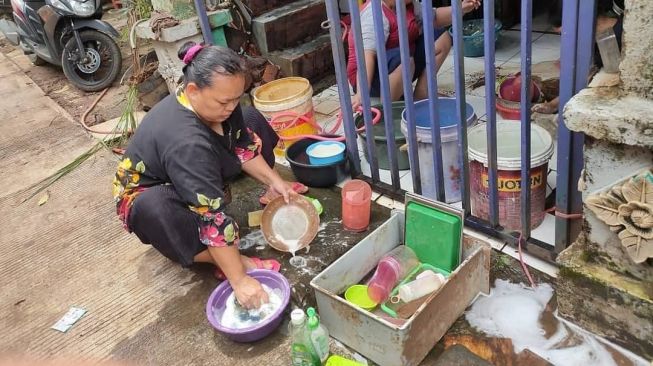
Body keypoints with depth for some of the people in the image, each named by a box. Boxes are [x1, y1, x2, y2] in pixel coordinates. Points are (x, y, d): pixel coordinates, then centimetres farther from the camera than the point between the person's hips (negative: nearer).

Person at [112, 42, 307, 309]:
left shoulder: (214, 102, -19)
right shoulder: (185, 142, -42)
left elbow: (242, 145, -1)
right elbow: (211, 216, -43)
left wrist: (273, 180, -12)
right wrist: (239, 280, -41)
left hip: (203, 181, 8)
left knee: (252, 121, 1)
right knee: (155, 207, -45)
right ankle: (234, 263, -26)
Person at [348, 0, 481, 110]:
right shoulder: (375, 13, -24)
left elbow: (434, 17, 14)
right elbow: (367, 53, -37)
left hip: (400, 70, 9)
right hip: (372, 76, -9)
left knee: (442, 37, 5)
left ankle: (419, 99, -1)